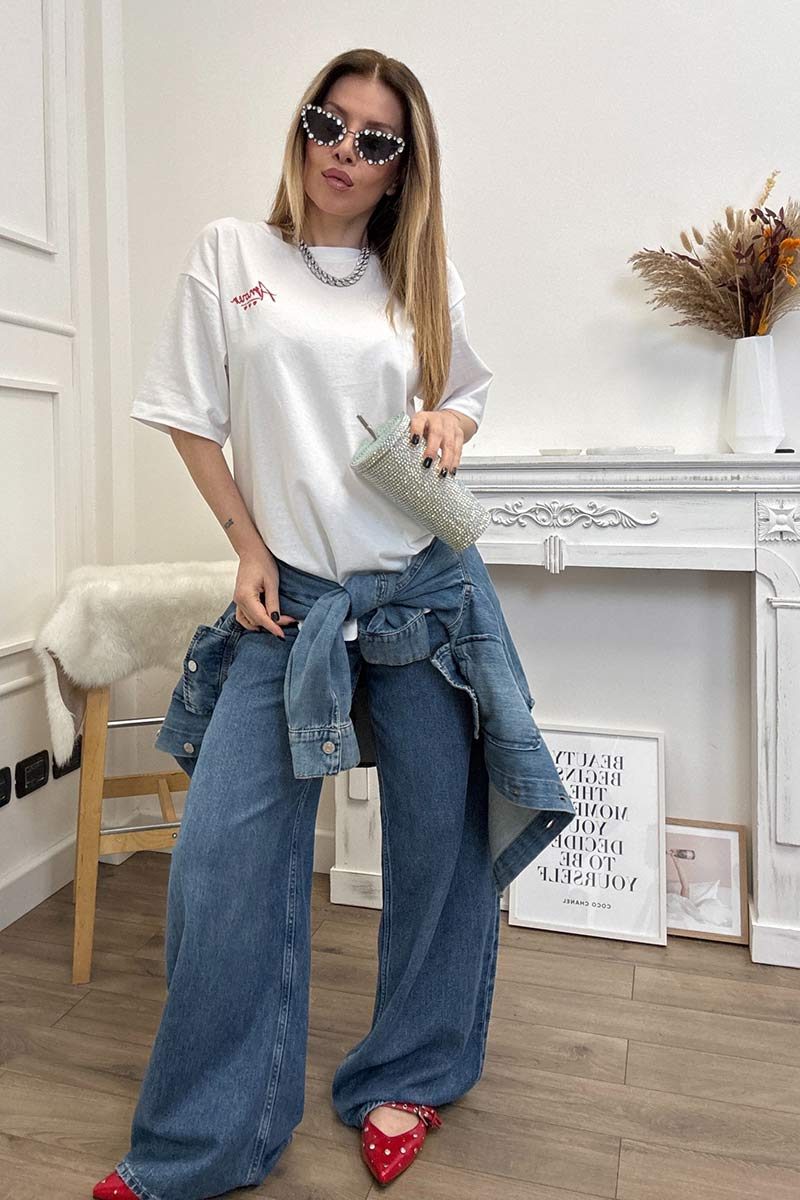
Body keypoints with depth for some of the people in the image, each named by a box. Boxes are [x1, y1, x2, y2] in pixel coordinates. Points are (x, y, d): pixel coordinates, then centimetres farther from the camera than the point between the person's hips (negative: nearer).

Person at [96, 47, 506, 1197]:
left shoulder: (423, 277, 10)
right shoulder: (230, 252, 7)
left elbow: (468, 392, 22)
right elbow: (191, 417, 7)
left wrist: (451, 424, -2)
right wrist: (248, 546, -2)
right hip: (290, 596, -1)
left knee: (439, 839, 6)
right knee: (226, 853, -6)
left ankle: (407, 1080, 31)